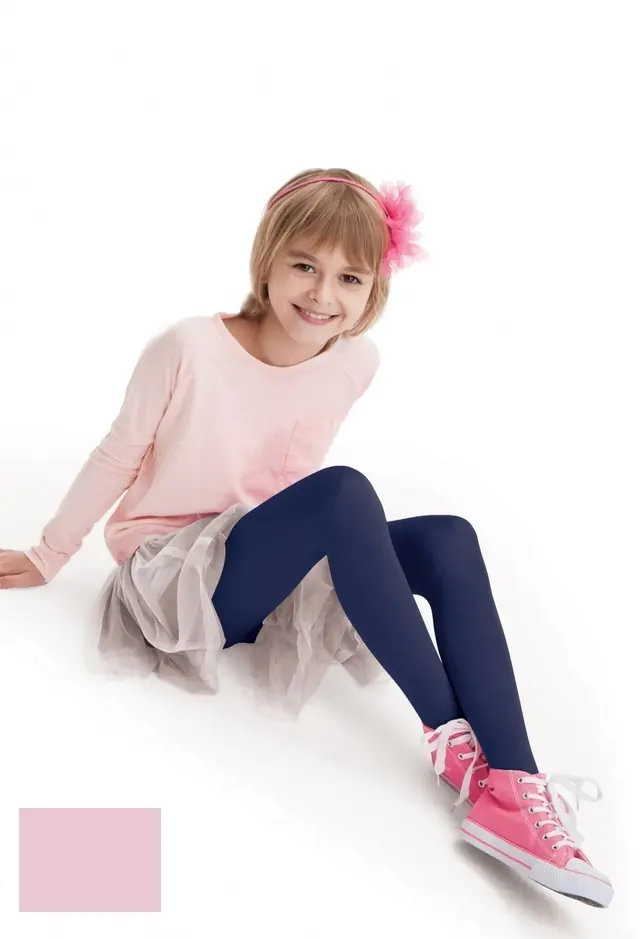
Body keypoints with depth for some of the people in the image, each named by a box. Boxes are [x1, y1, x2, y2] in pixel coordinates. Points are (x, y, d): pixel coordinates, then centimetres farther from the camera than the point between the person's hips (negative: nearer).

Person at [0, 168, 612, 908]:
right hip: (173, 579, -5)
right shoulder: (189, 349, -19)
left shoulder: (356, 360, -6)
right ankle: (450, 740, -26)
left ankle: (512, 790, -27)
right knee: (343, 491, -33)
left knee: (448, 542, -19)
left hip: (263, 574, 5)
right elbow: (115, 460, -6)